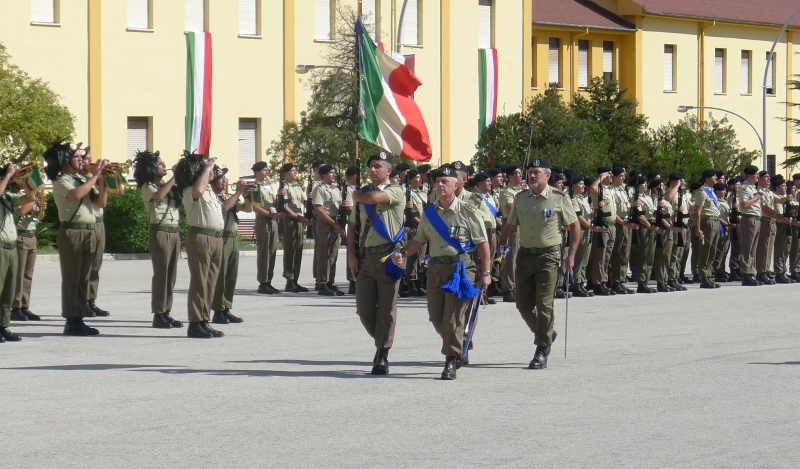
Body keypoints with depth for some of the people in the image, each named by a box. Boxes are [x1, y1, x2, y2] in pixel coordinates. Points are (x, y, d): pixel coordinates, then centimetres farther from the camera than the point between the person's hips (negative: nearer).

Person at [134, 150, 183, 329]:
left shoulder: (169, 186, 17)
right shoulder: (148, 187, -4)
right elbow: (159, 195, -25)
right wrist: (174, 176, -19)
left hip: (174, 232, 7)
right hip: (160, 232, -7)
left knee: (171, 275, 7)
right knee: (161, 274, -7)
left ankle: (166, 313, 12)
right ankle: (158, 315, -5)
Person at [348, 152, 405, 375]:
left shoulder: (396, 192, -3)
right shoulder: (362, 192, 15)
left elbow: (374, 198, -23)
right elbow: (353, 226, 18)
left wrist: (357, 196, -1)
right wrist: (352, 254, 6)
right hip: (365, 257, 5)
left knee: (386, 308, -2)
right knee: (363, 308, 2)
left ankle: (383, 355, 4)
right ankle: (381, 342, 25)